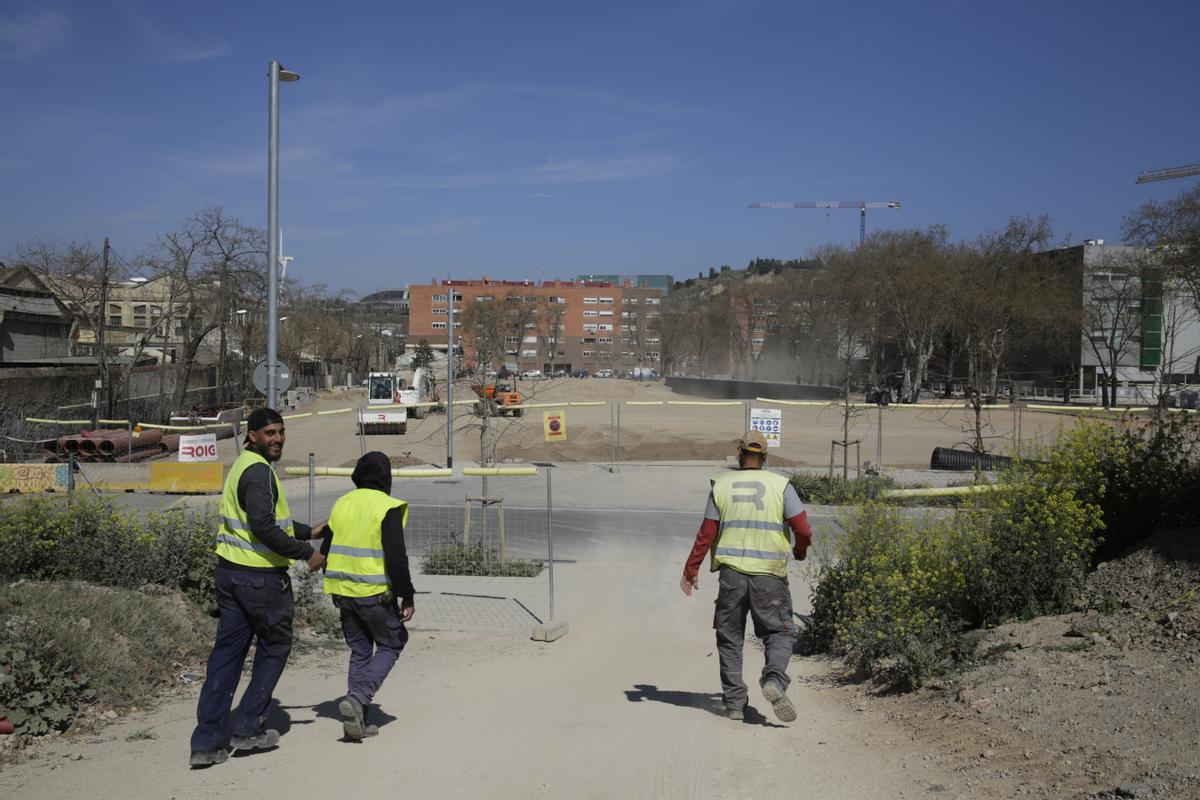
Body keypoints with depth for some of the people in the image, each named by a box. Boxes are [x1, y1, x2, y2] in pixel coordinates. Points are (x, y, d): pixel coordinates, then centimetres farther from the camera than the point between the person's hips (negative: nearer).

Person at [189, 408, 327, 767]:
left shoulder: (241, 465, 16)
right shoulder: (259, 471, -16)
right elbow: (264, 528, -25)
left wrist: (308, 531, 27)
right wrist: (306, 554, -16)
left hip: (230, 571, 9)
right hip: (260, 576, -9)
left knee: (226, 652, 8)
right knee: (274, 647, 9)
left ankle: (206, 742, 8)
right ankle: (248, 729, 14)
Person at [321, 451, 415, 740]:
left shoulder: (341, 504, 9)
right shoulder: (388, 507, -12)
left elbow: (328, 550, 15)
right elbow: (396, 556, -17)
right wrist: (407, 596, -11)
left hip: (343, 592, 6)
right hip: (375, 594, -6)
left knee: (359, 651, 17)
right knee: (391, 644, 11)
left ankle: (356, 719, 14)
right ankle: (357, 699, -9)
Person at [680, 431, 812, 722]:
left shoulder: (722, 485, 3)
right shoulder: (780, 485, 0)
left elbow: (706, 534, 2)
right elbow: (803, 530, -5)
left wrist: (691, 570, 11)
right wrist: (800, 551, 17)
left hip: (731, 572, 1)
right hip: (769, 574, -1)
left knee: (730, 638, 12)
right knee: (780, 633, 10)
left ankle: (735, 702, 10)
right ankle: (774, 680, -16)